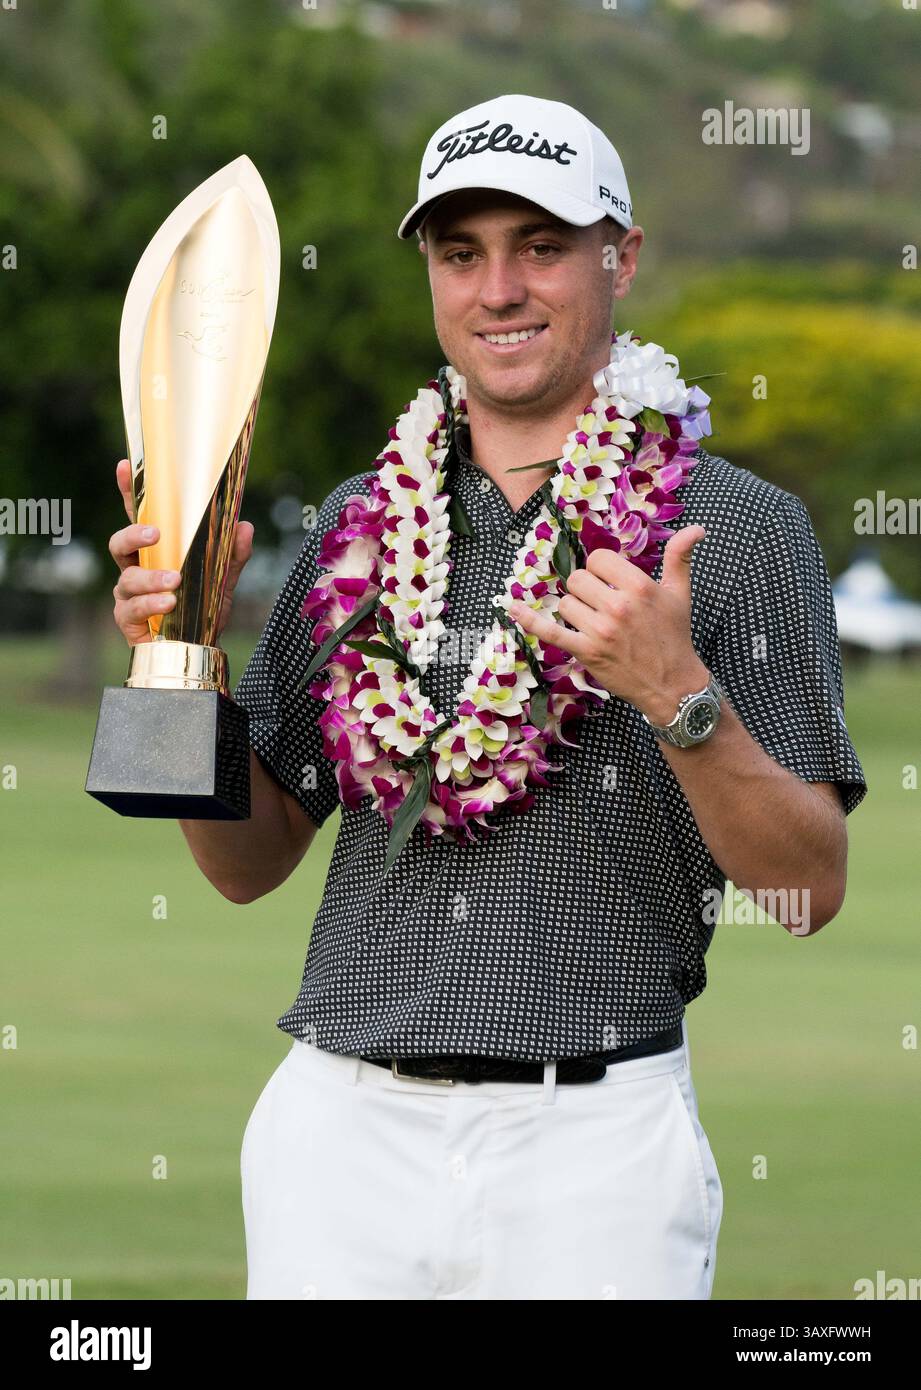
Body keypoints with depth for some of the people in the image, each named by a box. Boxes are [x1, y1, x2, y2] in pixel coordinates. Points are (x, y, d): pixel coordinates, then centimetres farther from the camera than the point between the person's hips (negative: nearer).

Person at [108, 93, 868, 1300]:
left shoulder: (740, 528, 0)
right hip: (344, 1130, 3)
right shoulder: (360, 523, 12)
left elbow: (810, 888, -5)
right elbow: (251, 861, 15)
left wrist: (683, 698, -20)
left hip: (594, 1150, -3)